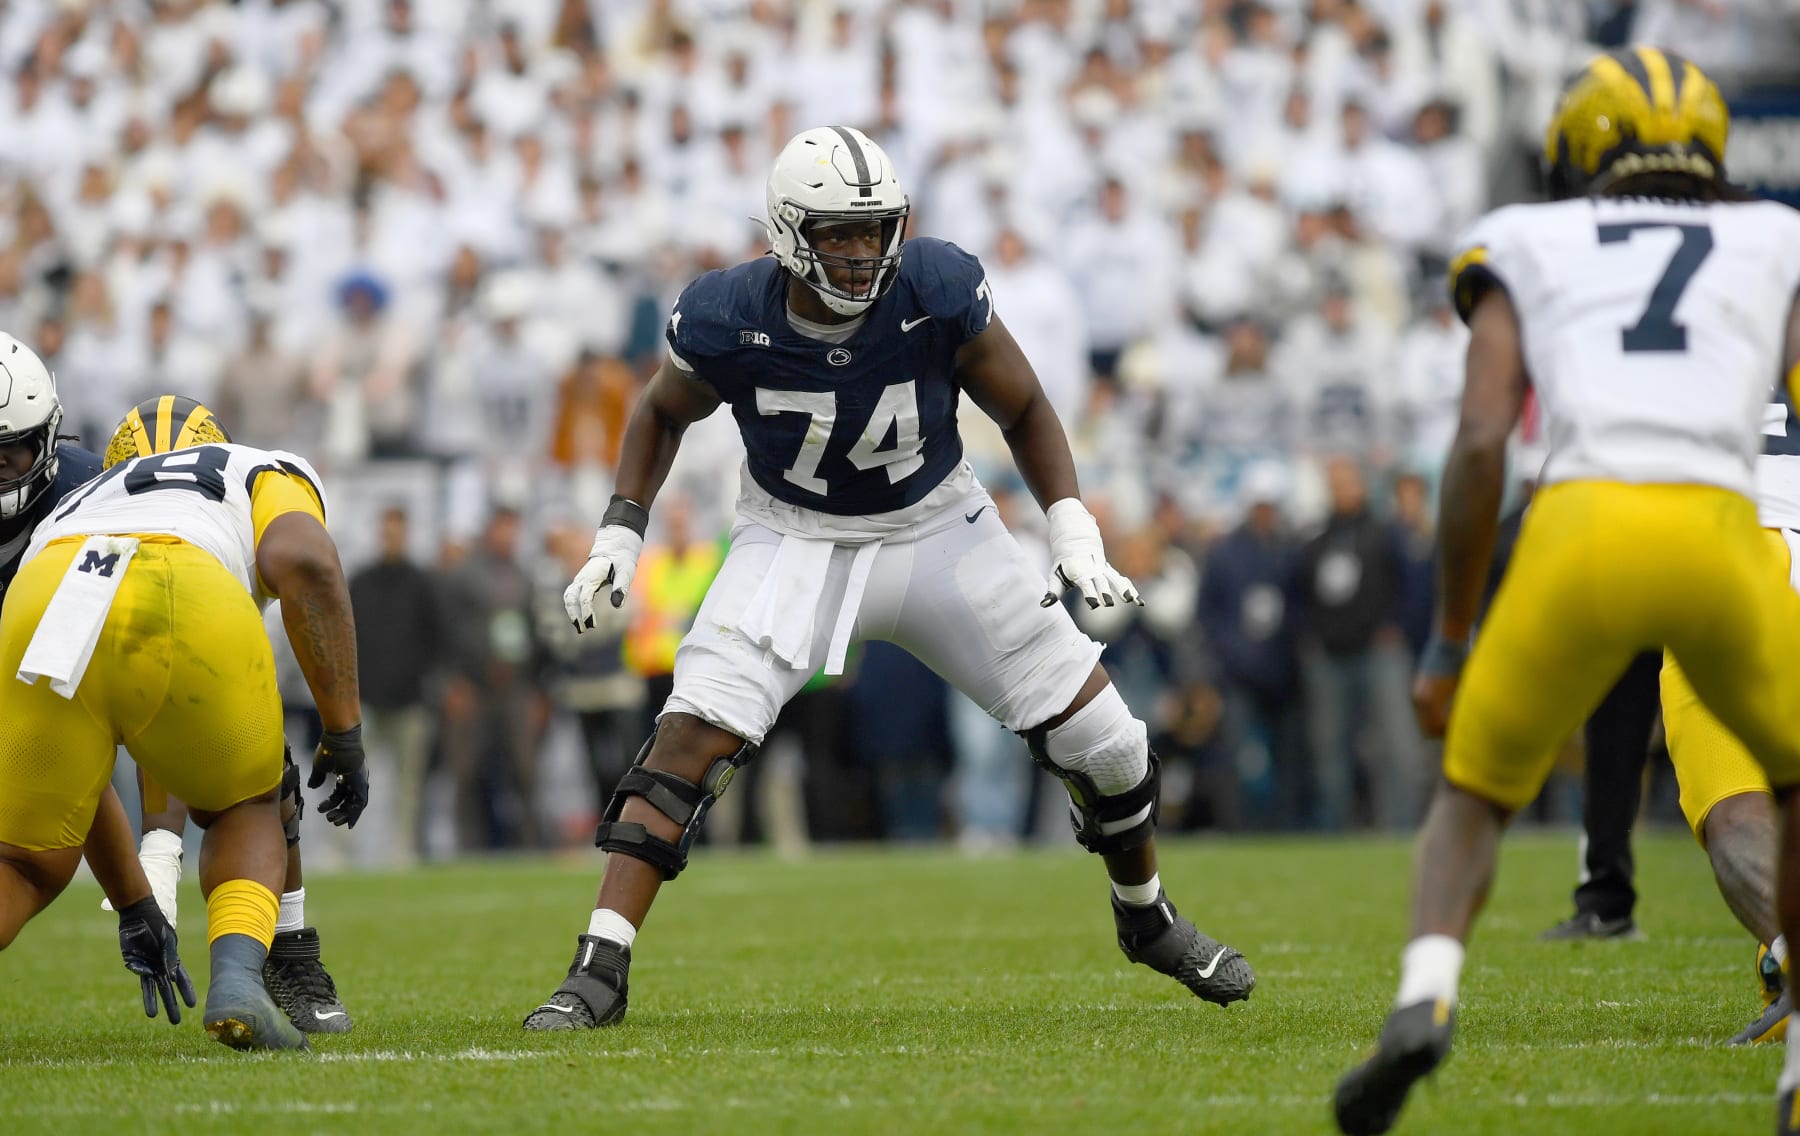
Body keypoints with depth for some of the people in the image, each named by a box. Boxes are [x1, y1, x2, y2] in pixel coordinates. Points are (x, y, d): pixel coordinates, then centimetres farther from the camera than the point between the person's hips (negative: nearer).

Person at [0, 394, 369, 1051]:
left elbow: (74, 782, 46)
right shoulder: (266, 474, 37)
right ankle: (237, 978, 0)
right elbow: (304, 561, 9)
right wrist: (345, 731, 11)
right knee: (246, 810, 26)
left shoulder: (70, 511, 45)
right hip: (186, 610, -2)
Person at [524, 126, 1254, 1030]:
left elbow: (1023, 411, -6)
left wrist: (1073, 530, -16)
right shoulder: (728, 319, -21)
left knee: (1101, 744, 2)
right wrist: (620, 533, -8)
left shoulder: (938, 293, -22)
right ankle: (600, 971, -19)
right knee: (691, 738, -23)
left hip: (939, 531, 1)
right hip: (795, 541, -1)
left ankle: (1147, 918, 33)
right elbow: (664, 413, 2)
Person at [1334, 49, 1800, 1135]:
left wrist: (1448, 643, 15)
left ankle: (1427, 996, -7)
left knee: (1477, 793, 21)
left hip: (1579, 530, 0)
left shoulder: (1525, 250, 23)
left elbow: (1482, 442, 10)